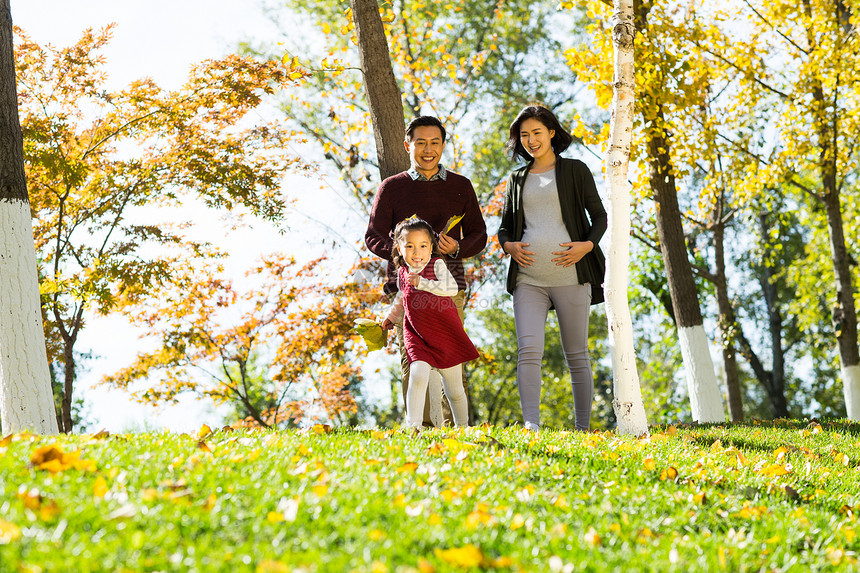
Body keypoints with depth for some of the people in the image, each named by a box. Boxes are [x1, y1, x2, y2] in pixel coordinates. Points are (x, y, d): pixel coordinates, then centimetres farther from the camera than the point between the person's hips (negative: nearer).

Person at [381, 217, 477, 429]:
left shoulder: (437, 265, -9)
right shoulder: (403, 274, 5)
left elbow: (451, 288, -27)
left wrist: (422, 283, -34)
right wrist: (392, 317, 29)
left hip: (446, 333, -2)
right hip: (416, 336, 2)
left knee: (454, 391, 10)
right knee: (417, 375, -23)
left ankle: (462, 427, 29)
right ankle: (413, 426, -21)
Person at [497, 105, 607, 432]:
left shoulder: (575, 171, 9)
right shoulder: (517, 179, 18)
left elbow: (599, 216, 9)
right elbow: (504, 227, 23)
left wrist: (587, 245, -10)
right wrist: (509, 245, 0)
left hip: (569, 275, -2)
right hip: (528, 278, 2)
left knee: (576, 354, 2)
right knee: (528, 348, -16)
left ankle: (583, 428, 8)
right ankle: (531, 424, -23)